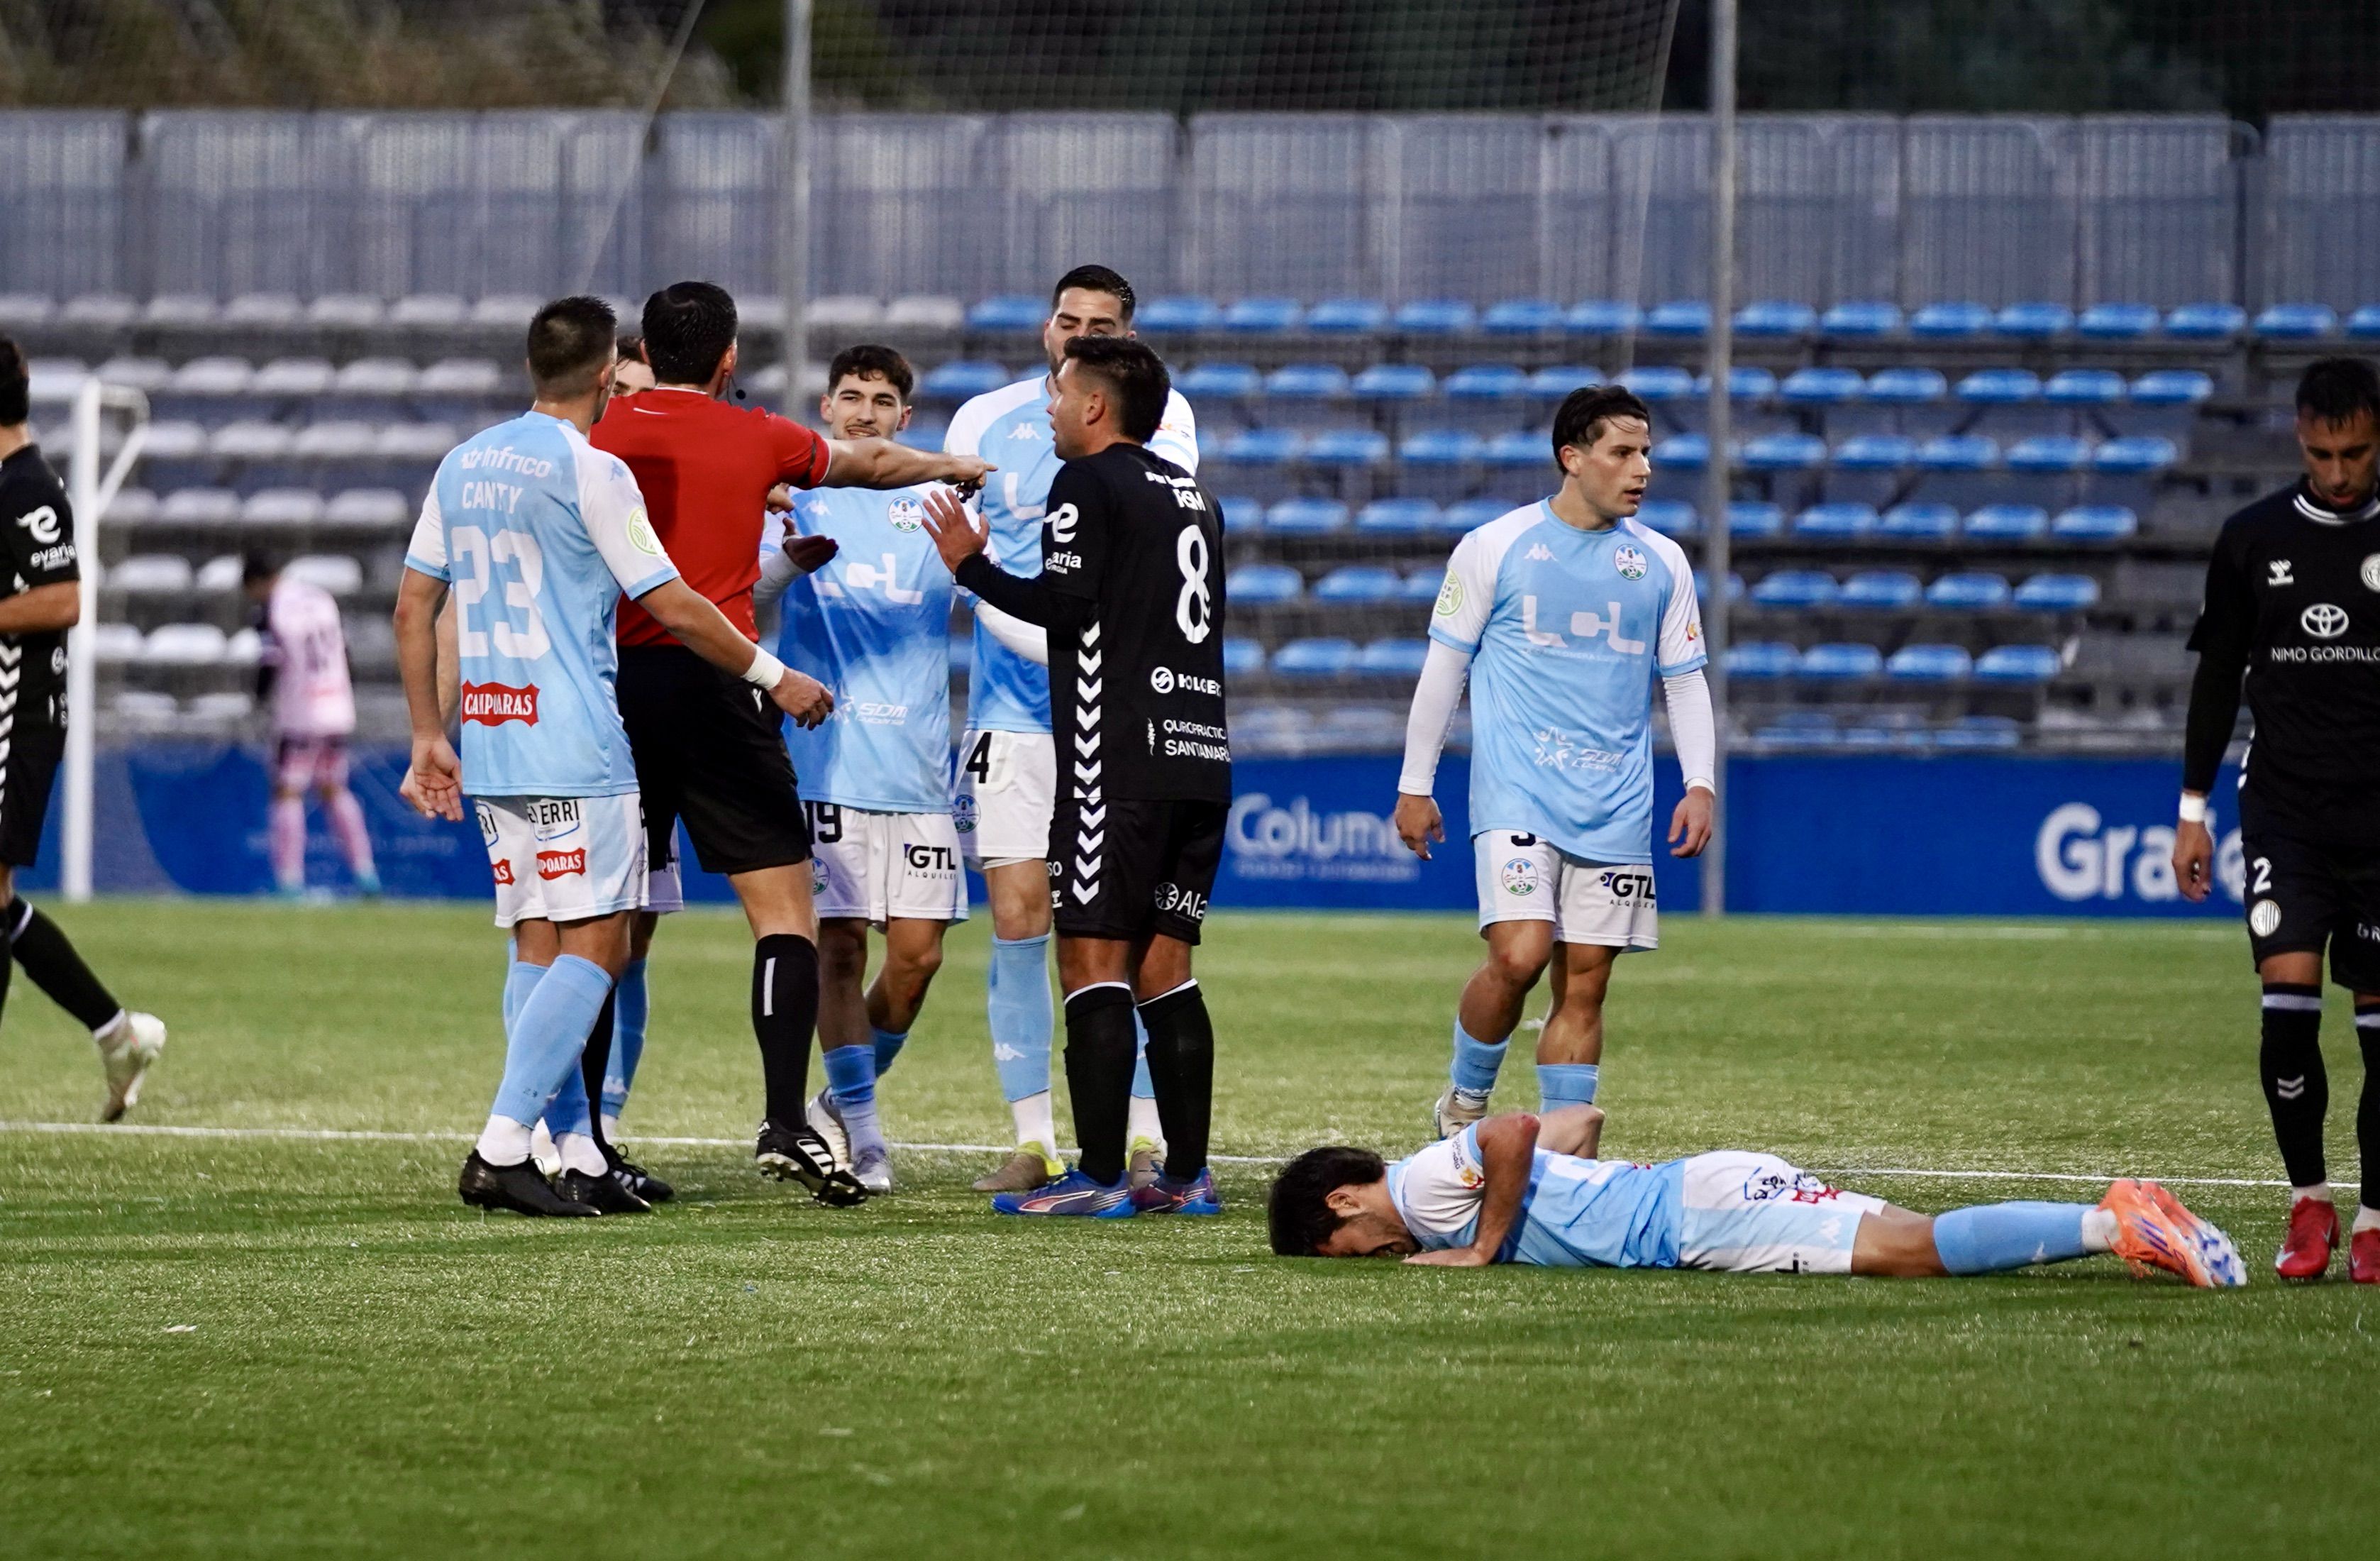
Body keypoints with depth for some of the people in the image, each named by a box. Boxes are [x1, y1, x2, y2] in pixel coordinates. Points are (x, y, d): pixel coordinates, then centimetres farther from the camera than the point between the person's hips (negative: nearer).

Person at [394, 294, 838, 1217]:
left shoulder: (463, 466, 12)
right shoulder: (590, 472, -10)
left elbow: (413, 604, 15)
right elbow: (672, 607, -9)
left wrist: (428, 735, 20)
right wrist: (772, 676, 2)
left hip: (491, 745, 8)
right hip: (576, 748, -8)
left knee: (538, 949, 9)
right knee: (593, 947, -6)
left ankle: (580, 1162, 8)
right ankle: (500, 1151, -16)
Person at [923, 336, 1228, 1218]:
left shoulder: (1089, 484, -4)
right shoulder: (1193, 498, 20)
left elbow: (1064, 605, -13)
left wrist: (972, 566, -1)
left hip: (1119, 759, -8)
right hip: (1198, 755, 8)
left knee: (1094, 955, -8)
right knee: (1163, 963, 10)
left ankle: (1101, 1176, -13)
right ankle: (1187, 1174, 7)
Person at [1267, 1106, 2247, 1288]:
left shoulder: (1422, 1183, -4)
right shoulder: (1434, 1212, 25)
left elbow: (1513, 1132, -24)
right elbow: (1579, 1119, 33)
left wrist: (1486, 1246, -13)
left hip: (1698, 1211, -9)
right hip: (1681, 1209, 9)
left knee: (1905, 1250, -20)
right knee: (1909, 1247, -1)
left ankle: (2115, 1227, -28)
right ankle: (2119, 1219, -8)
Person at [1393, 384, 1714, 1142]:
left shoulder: (1661, 562, 10)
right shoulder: (1494, 548, 0)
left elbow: (1685, 680, 15)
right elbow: (1443, 667, 5)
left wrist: (1700, 785, 3)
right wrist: (1414, 786, 5)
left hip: (1615, 810, 4)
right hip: (1517, 795, -4)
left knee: (1585, 980, 1)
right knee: (1519, 956, -18)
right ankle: (1464, 1102, 5)